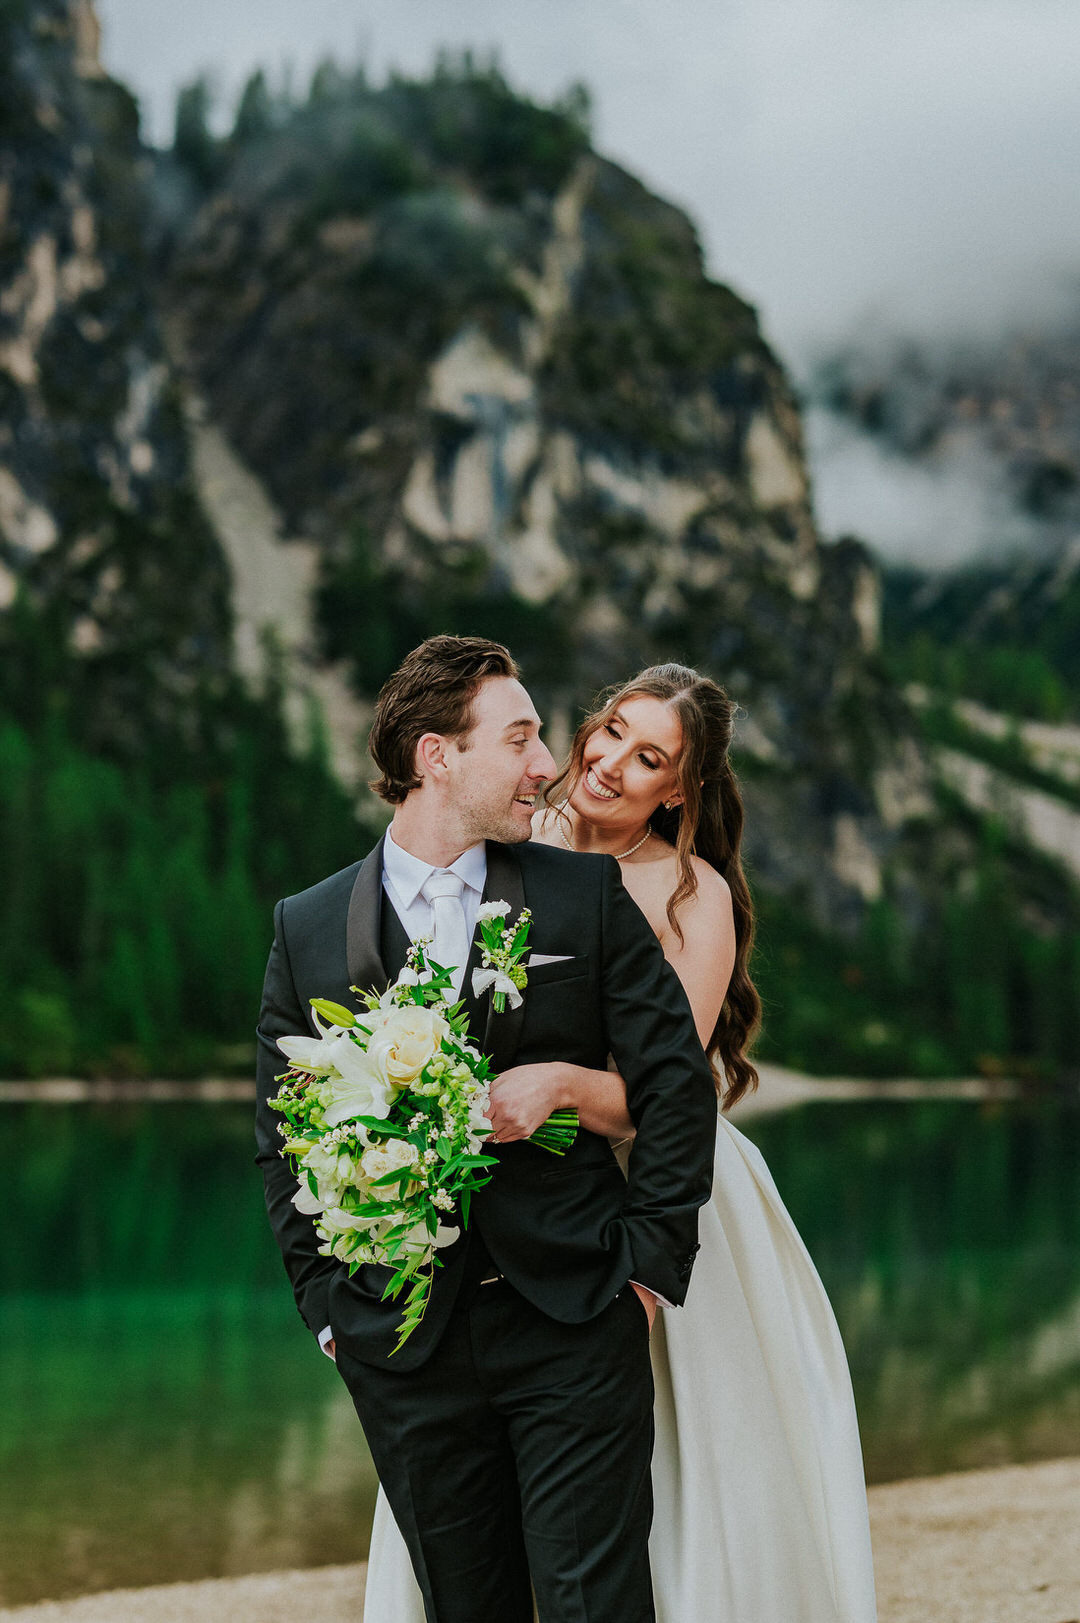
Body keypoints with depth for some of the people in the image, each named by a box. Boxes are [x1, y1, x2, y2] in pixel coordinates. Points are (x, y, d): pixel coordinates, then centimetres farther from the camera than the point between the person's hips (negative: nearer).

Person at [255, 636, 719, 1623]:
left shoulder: (588, 895, 2)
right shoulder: (308, 930, 3)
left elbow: (675, 1076, 2)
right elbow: (286, 1136, 8)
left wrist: (650, 1256, -3)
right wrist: (327, 1301, 2)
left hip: (574, 1325, -1)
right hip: (402, 1346, 1)